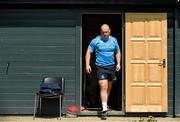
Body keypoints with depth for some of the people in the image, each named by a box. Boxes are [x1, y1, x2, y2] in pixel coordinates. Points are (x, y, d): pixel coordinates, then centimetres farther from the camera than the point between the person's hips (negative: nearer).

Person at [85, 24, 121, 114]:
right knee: (103, 87, -15)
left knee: (109, 87, 15)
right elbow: (88, 52, 1)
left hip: (111, 66, 4)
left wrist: (118, 63, 6)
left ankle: (105, 104, 33)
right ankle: (104, 107, -16)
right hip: (101, 67, -4)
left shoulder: (114, 40, 7)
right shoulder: (95, 41, -4)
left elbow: (117, 52, 18)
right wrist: (87, 65, -7)